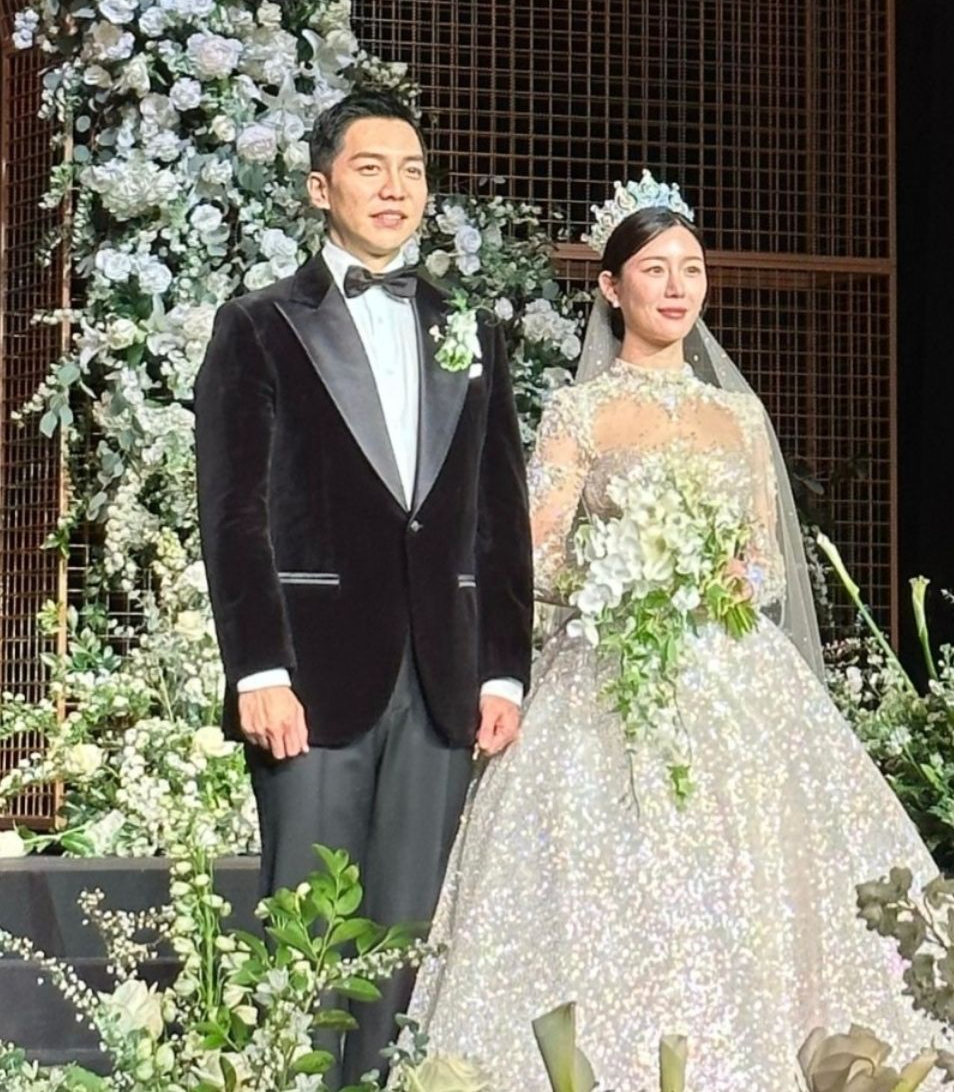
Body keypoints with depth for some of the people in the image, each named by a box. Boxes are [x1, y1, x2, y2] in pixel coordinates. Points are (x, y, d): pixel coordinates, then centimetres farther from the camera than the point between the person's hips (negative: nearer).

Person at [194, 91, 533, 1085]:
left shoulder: (471, 340, 17)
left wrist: (504, 672, 6)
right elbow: (233, 514, -3)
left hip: (442, 686, 4)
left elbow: (501, 519, 14)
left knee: (408, 933, 4)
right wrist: (258, 671, -12)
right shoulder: (259, 329, 5)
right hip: (316, 674, -3)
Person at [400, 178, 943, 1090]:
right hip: (612, 681, -3)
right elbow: (537, 561, -2)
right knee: (613, 899, -10)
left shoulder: (740, 413, 14)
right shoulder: (577, 411, 4)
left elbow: (772, 561, 13)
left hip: (736, 681, 3)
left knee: (742, 887, -4)